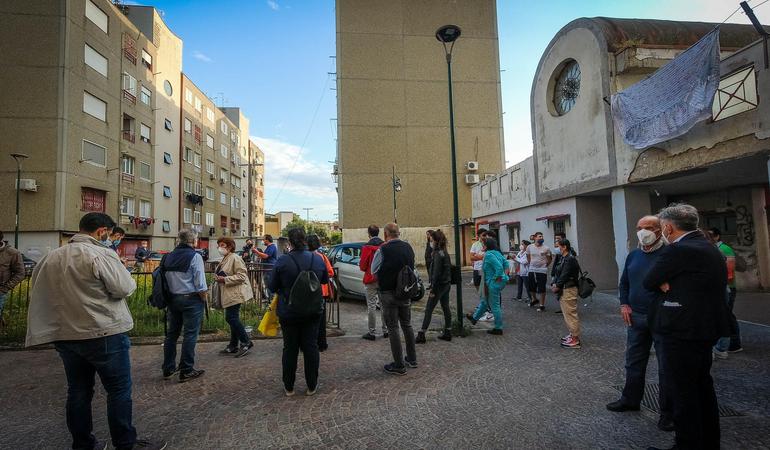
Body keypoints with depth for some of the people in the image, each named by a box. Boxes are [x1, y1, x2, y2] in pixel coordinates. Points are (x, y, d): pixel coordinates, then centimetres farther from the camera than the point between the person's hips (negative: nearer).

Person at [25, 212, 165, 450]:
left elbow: (38, 294, 16)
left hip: (64, 335, 7)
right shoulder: (100, 254, -16)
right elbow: (125, 288, -16)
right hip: (103, 334, -7)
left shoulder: (50, 257, 8)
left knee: (78, 391, 17)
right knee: (119, 390, 4)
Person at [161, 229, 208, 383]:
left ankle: (168, 369, 26)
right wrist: (204, 299, -3)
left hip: (172, 299, 7)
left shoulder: (168, 257, 6)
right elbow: (200, 284, -16)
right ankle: (186, 371, 8)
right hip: (191, 299, -6)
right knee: (190, 335, 2)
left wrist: (169, 299, 14)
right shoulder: (194, 256, -12)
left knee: (171, 334, 16)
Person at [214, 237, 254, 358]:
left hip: (235, 294, -10)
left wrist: (225, 279, -22)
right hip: (228, 295, 10)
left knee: (231, 318, -11)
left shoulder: (235, 258, -14)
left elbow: (241, 276, -21)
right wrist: (218, 278, 9)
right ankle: (233, 346, 21)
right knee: (233, 318, 13)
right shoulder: (224, 259, 17)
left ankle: (246, 342, 0)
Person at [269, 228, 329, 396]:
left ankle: (289, 387, 22)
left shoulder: (282, 261, -14)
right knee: (311, 347, 10)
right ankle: (312, 386, 19)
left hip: (289, 313, -1)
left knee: (290, 349, 11)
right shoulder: (318, 259, -5)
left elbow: (273, 287, -5)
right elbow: (325, 280, 12)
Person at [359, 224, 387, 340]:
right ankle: (385, 330, 20)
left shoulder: (367, 247, -13)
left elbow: (363, 266, -10)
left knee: (371, 306, 1)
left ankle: (372, 332, 4)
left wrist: (361, 265, 11)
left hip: (371, 280, -5)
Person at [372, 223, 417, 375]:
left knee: (393, 328, 2)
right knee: (407, 325, 18)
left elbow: (374, 271, -5)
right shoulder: (408, 247, 2)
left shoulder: (383, 250, -17)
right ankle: (412, 359, 29)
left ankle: (399, 365, 8)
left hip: (389, 293, -6)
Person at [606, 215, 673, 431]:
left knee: (666, 366, 6)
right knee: (634, 361, 16)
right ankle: (630, 399, 31)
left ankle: (667, 411, 19)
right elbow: (624, 282, 17)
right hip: (635, 317, 6)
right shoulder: (633, 255, 9)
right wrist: (624, 304, 6)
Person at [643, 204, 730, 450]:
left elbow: (648, 282, -13)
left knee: (683, 393, 1)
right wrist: (668, 284, -1)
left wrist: (663, 284, 5)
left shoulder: (678, 250, -19)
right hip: (708, 328, 10)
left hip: (682, 331, -10)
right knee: (703, 387, 21)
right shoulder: (711, 249, 12)